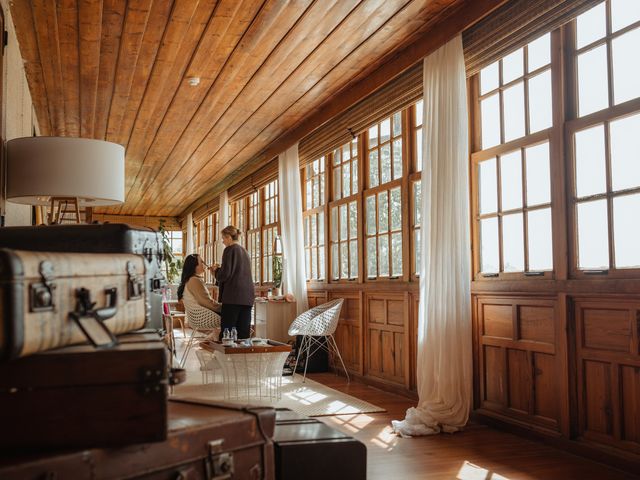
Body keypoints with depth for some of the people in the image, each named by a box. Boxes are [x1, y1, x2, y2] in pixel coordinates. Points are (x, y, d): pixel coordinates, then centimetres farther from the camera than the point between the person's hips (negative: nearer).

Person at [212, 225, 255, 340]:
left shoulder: (230, 250, -4)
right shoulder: (244, 251, 19)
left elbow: (225, 275, -11)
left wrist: (216, 270, 8)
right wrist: (220, 270, 27)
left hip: (233, 296, -7)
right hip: (247, 296, 7)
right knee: (243, 332, 5)